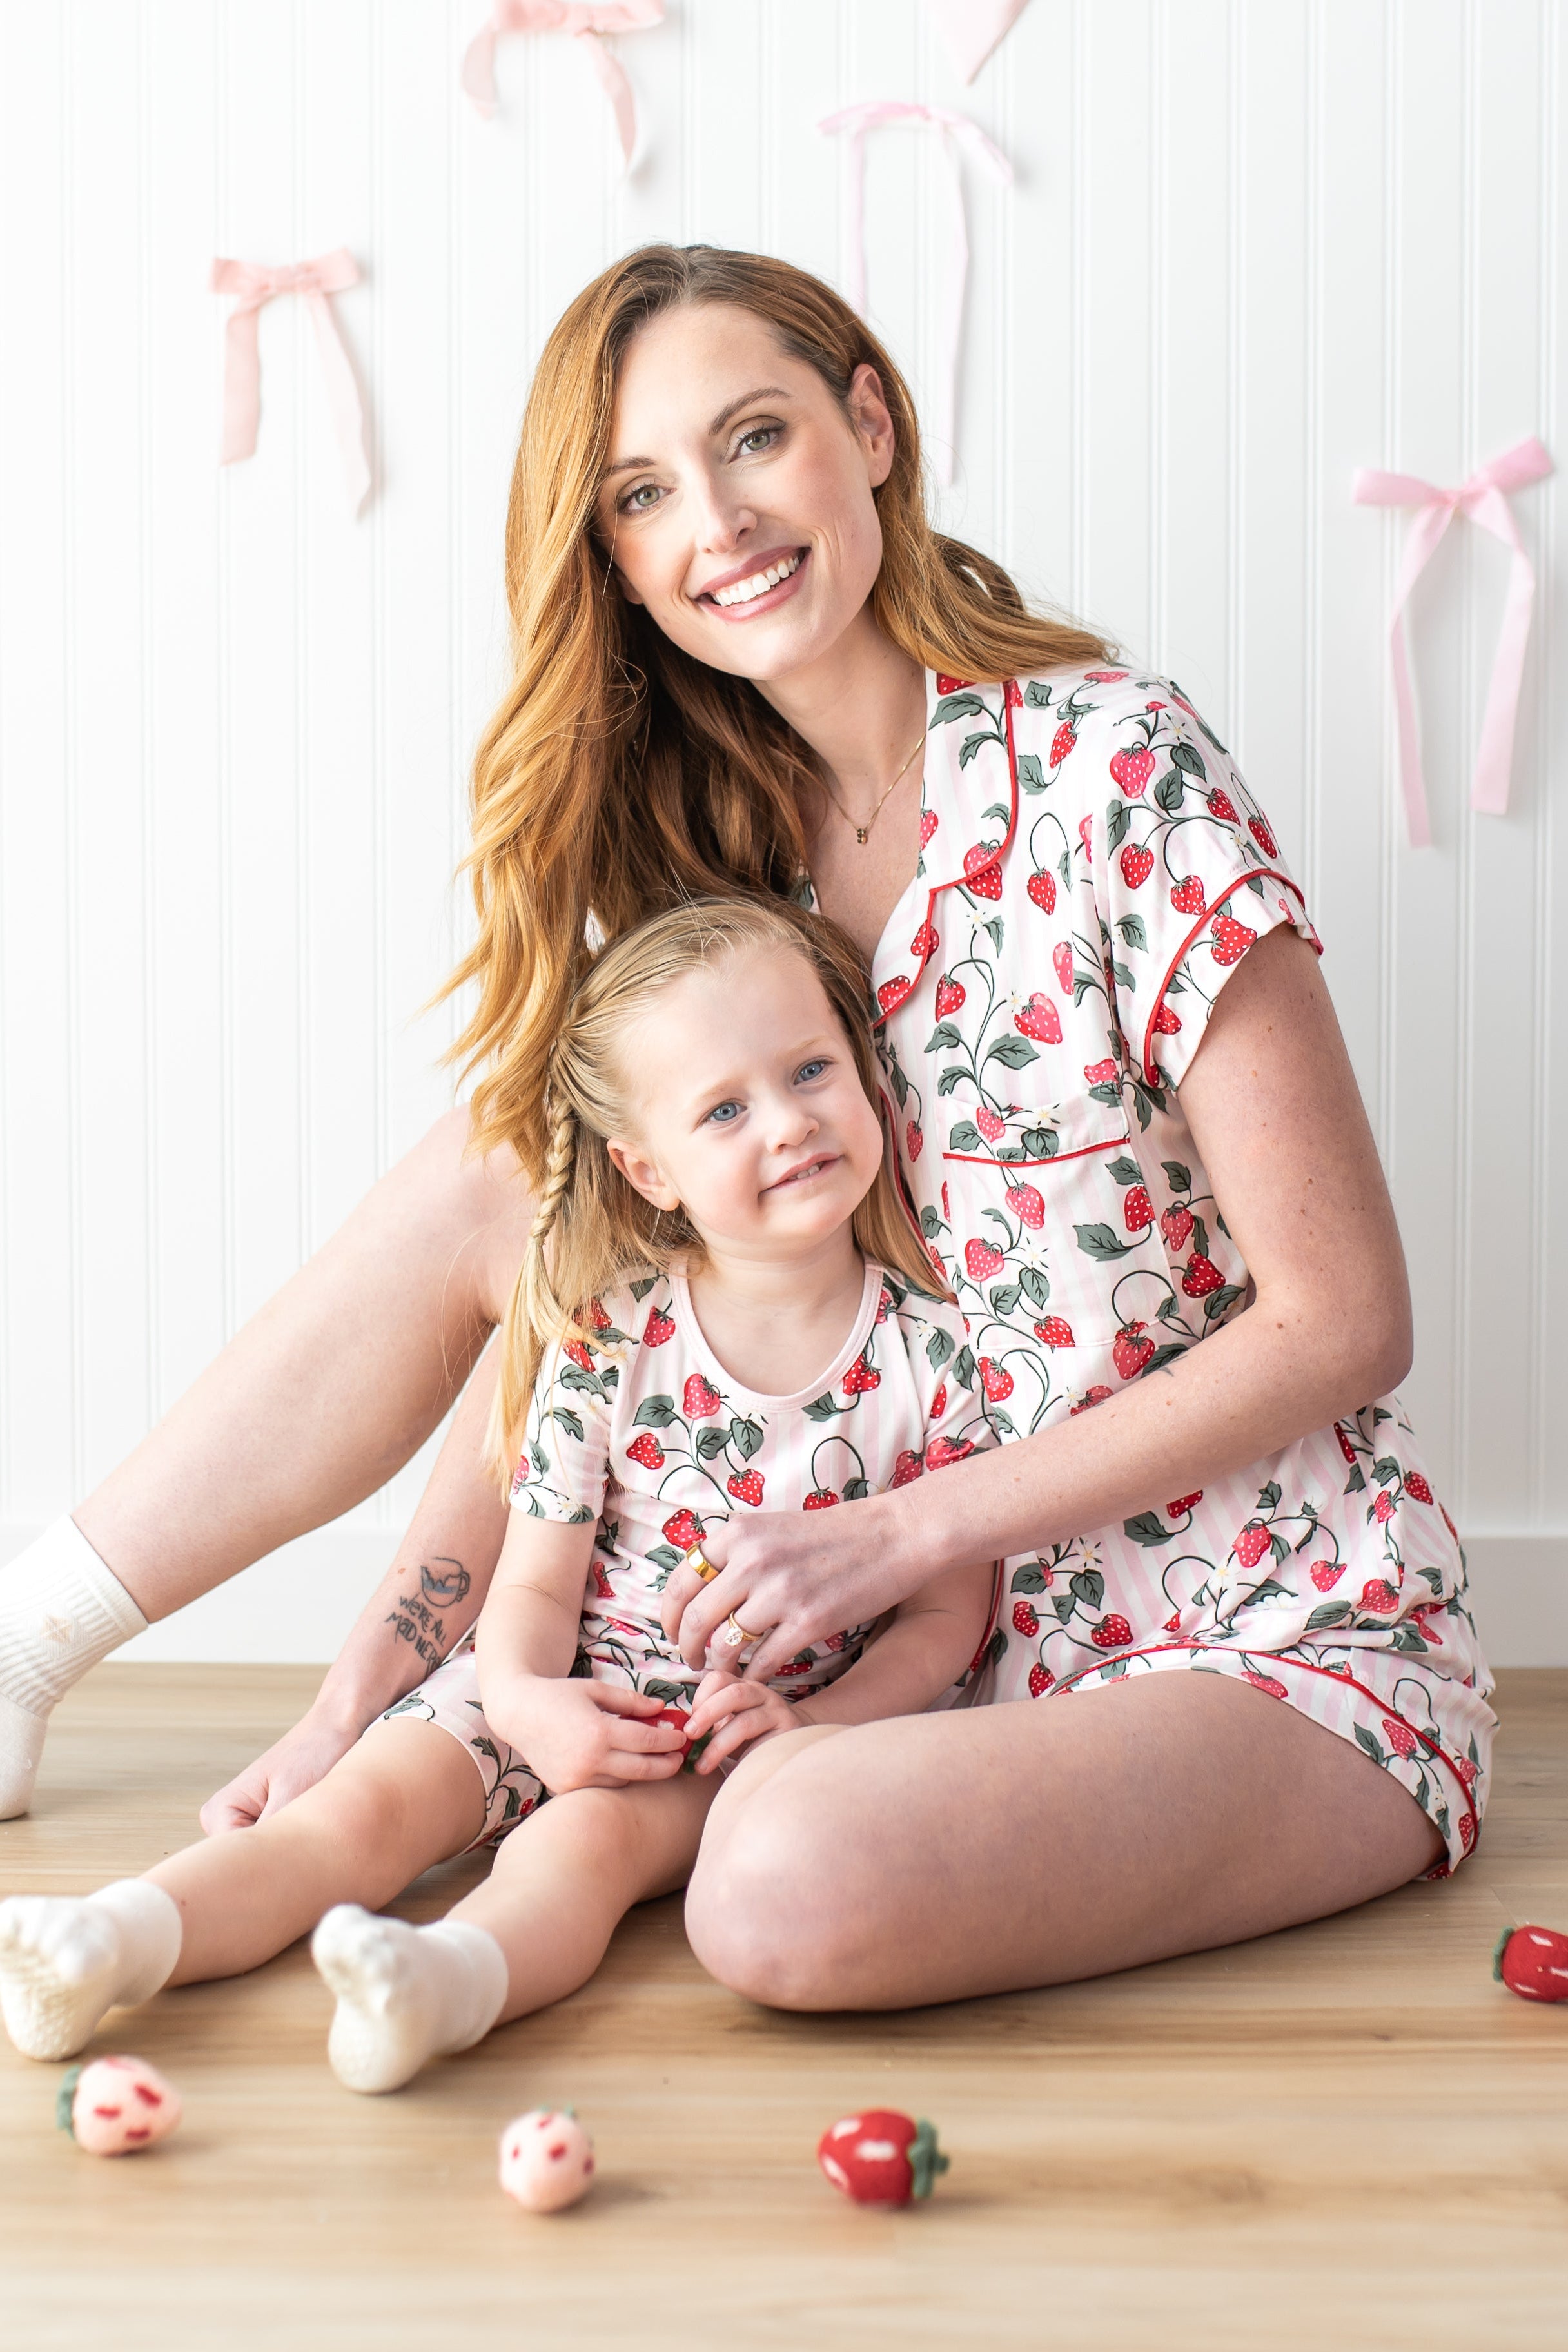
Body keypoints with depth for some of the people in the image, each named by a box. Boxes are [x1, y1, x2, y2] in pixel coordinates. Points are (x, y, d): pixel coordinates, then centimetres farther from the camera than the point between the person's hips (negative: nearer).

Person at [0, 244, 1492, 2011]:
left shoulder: (1111, 771, -18)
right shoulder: (700, 833, 3)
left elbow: (1346, 1323, -17)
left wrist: (899, 1531, -19)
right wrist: (378, 1670, -7)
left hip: (1277, 1652, -5)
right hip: (953, 1610, 6)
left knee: (792, 1878, -34)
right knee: (480, 1179, -5)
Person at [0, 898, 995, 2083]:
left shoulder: (933, 1352, -8)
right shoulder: (607, 1348, -5)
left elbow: (947, 1615, -3)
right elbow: (537, 1581, -3)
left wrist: (806, 1723, -18)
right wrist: (529, 1703, -25)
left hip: (787, 1718, -3)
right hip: (572, 1693, 3)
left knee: (594, 1833, -32)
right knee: (372, 1799, -19)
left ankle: (457, 1976, -57)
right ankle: (119, 1938, -32)